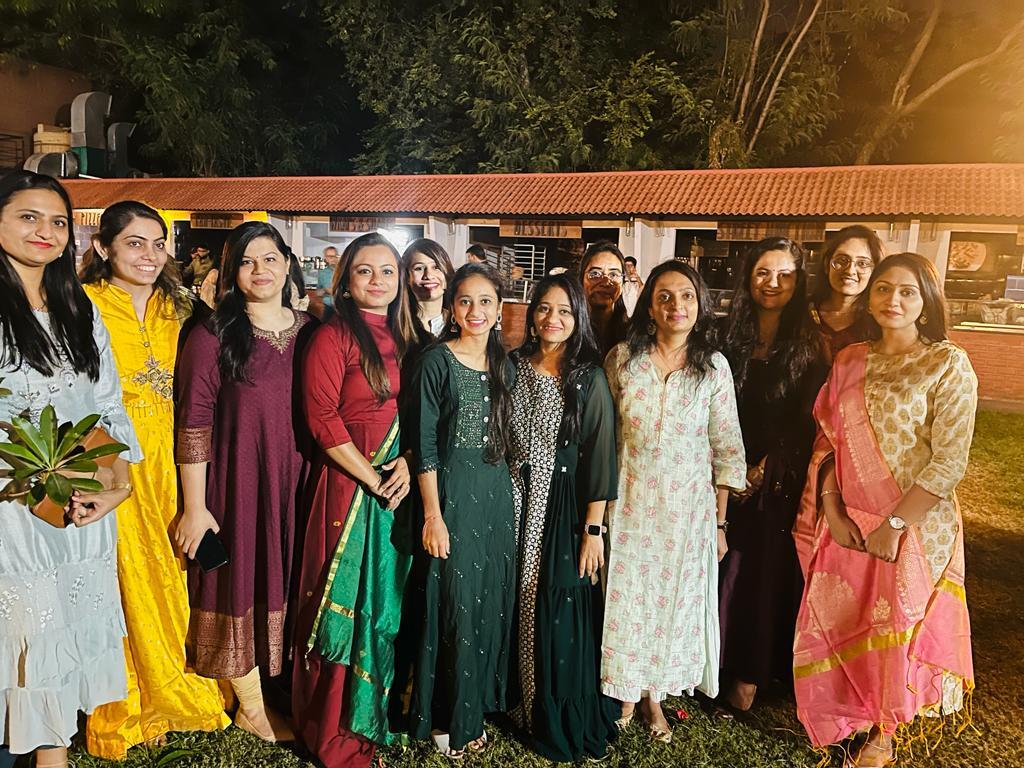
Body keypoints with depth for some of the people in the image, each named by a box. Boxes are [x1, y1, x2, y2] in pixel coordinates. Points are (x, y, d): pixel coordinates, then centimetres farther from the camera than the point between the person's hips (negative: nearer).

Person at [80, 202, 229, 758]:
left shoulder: (174, 310, 11)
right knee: (121, 585, 5)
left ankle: (164, 700, 33)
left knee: (165, 579, 14)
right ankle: (121, 715, 26)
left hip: (166, 465, 5)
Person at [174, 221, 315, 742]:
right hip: (238, 484, -3)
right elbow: (193, 425, -8)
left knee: (289, 585, 15)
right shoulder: (212, 337, -7)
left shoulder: (311, 331, 4)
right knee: (243, 588, 8)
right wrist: (195, 506, -10)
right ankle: (252, 708, 27)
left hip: (298, 485, 4)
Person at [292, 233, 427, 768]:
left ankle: (376, 712, 34)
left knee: (387, 600, 15)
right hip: (348, 485, -6)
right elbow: (323, 419, -15)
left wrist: (407, 464, -6)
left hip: (398, 487, 6)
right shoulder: (333, 337, -9)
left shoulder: (406, 338, 10)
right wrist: (373, 480, -14)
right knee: (344, 603, 3)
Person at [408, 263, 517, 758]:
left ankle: (478, 706, 32)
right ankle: (447, 718, 23)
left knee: (491, 602, 13)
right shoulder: (436, 361, -8)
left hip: (496, 492, 5)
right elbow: (425, 445, -11)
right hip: (451, 493, -5)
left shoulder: (505, 365, 8)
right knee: (455, 602, 3)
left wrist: (507, 492, 9)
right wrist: (432, 515, -14)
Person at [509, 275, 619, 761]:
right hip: (518, 503, 3)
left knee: (560, 611, 2)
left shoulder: (589, 378, -5)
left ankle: (562, 721, 21)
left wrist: (594, 528, -11)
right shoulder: (514, 368, 4)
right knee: (520, 606, 9)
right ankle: (523, 705, 29)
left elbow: (599, 456, -7)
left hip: (565, 508, -3)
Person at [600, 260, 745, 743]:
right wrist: (601, 503, 3)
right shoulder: (622, 359, -4)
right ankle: (625, 693, 31)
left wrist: (719, 521, -1)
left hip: (688, 506, 0)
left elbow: (727, 448, -1)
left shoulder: (714, 366, -5)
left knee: (675, 599, 11)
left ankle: (653, 697, 32)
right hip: (631, 502, 0)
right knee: (627, 597, 9)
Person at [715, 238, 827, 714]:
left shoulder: (808, 348, -3)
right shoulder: (728, 338, 4)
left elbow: (804, 424, -6)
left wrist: (763, 469, -11)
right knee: (723, 567, 7)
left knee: (766, 571, 5)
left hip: (779, 481, -2)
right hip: (728, 475, 2)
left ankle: (749, 675, 17)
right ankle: (714, 662, 22)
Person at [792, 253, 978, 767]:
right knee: (836, 625, 13)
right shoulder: (849, 361, 3)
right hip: (846, 523, 4)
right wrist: (831, 509, -7)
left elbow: (949, 460, -15)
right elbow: (828, 438, 5)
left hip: (913, 527, -3)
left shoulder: (947, 364, -11)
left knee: (895, 633, 12)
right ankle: (844, 718, 39)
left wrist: (893, 526, -16)